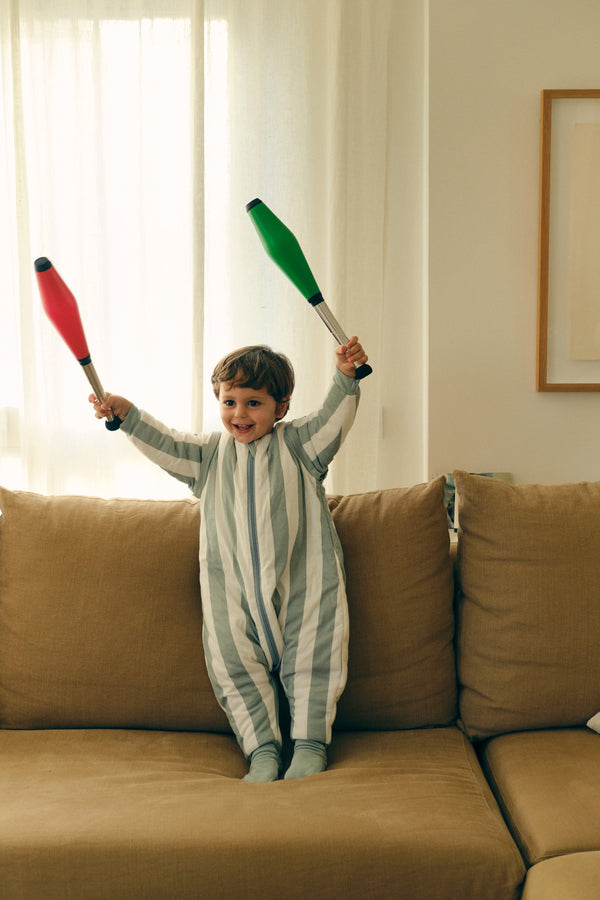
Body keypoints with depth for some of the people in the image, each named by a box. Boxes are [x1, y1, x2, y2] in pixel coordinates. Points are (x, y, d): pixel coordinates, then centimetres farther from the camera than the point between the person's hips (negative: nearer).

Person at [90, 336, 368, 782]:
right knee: (233, 662, -2)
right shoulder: (210, 452, 15)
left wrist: (345, 377, -23)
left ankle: (311, 742, 10)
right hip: (232, 589, 2)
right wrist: (127, 413, -5)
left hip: (302, 582, -2)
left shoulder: (298, 444, 6)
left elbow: (333, 418, -7)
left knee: (312, 658, -3)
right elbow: (165, 444, 7)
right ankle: (262, 749, 6)